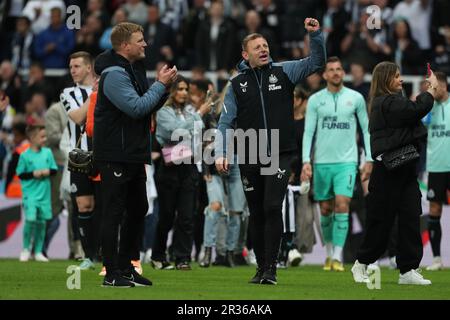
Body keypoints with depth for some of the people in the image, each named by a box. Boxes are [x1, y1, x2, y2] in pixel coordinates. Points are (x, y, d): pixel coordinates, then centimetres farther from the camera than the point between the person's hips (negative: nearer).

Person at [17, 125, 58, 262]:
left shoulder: (47, 153, 5)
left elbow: (54, 169, 11)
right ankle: (25, 249, 2)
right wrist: (33, 174, -14)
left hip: (44, 194, 4)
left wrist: (48, 172, -9)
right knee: (30, 219, -17)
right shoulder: (25, 155, -6)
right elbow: (20, 174, -3)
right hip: (30, 193, -4)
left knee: (42, 221, 6)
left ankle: (38, 252, 16)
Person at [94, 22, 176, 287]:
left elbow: (148, 107, 17)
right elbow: (136, 107, -24)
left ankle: (126, 267, 23)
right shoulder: (114, 74, -16)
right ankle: (112, 274, -3)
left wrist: (163, 87, 1)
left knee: (138, 210, 14)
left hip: (134, 154, 10)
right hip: (115, 155, -10)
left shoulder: (134, 69, 15)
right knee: (114, 213, -6)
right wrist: (161, 85, -15)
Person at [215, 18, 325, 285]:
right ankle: (261, 266, 17)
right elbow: (226, 122, 5)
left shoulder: (284, 72, 5)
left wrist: (315, 34, -15)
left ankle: (271, 268, -11)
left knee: (272, 208, -14)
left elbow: (316, 62, 0)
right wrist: (221, 153, -5)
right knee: (257, 214, 8)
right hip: (249, 159, 2)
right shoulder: (237, 84, 6)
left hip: (280, 155, -2)